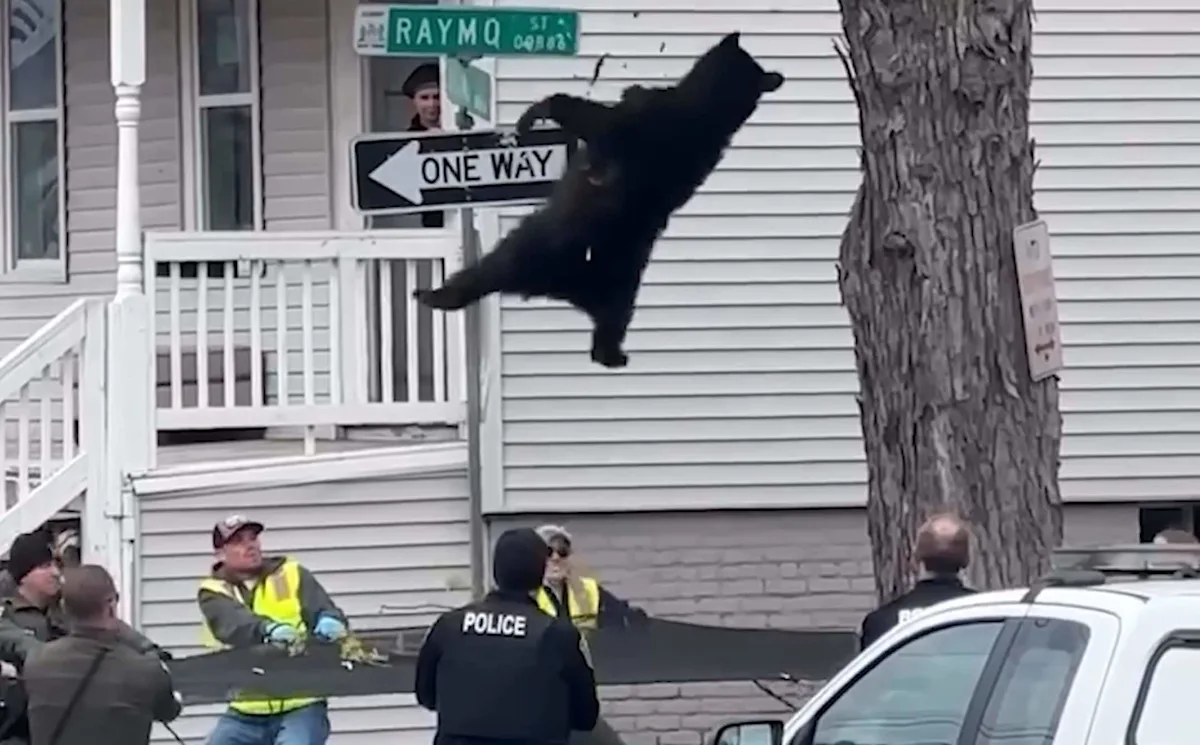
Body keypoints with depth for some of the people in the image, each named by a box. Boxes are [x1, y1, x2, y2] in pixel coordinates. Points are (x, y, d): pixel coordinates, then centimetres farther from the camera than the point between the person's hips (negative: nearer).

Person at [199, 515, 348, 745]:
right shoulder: (214, 592, 4)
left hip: (301, 708, -2)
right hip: (246, 713, 2)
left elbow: (325, 611, -7)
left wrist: (330, 623, -33)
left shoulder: (292, 575, 7)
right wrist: (268, 629, -40)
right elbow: (232, 624, -18)